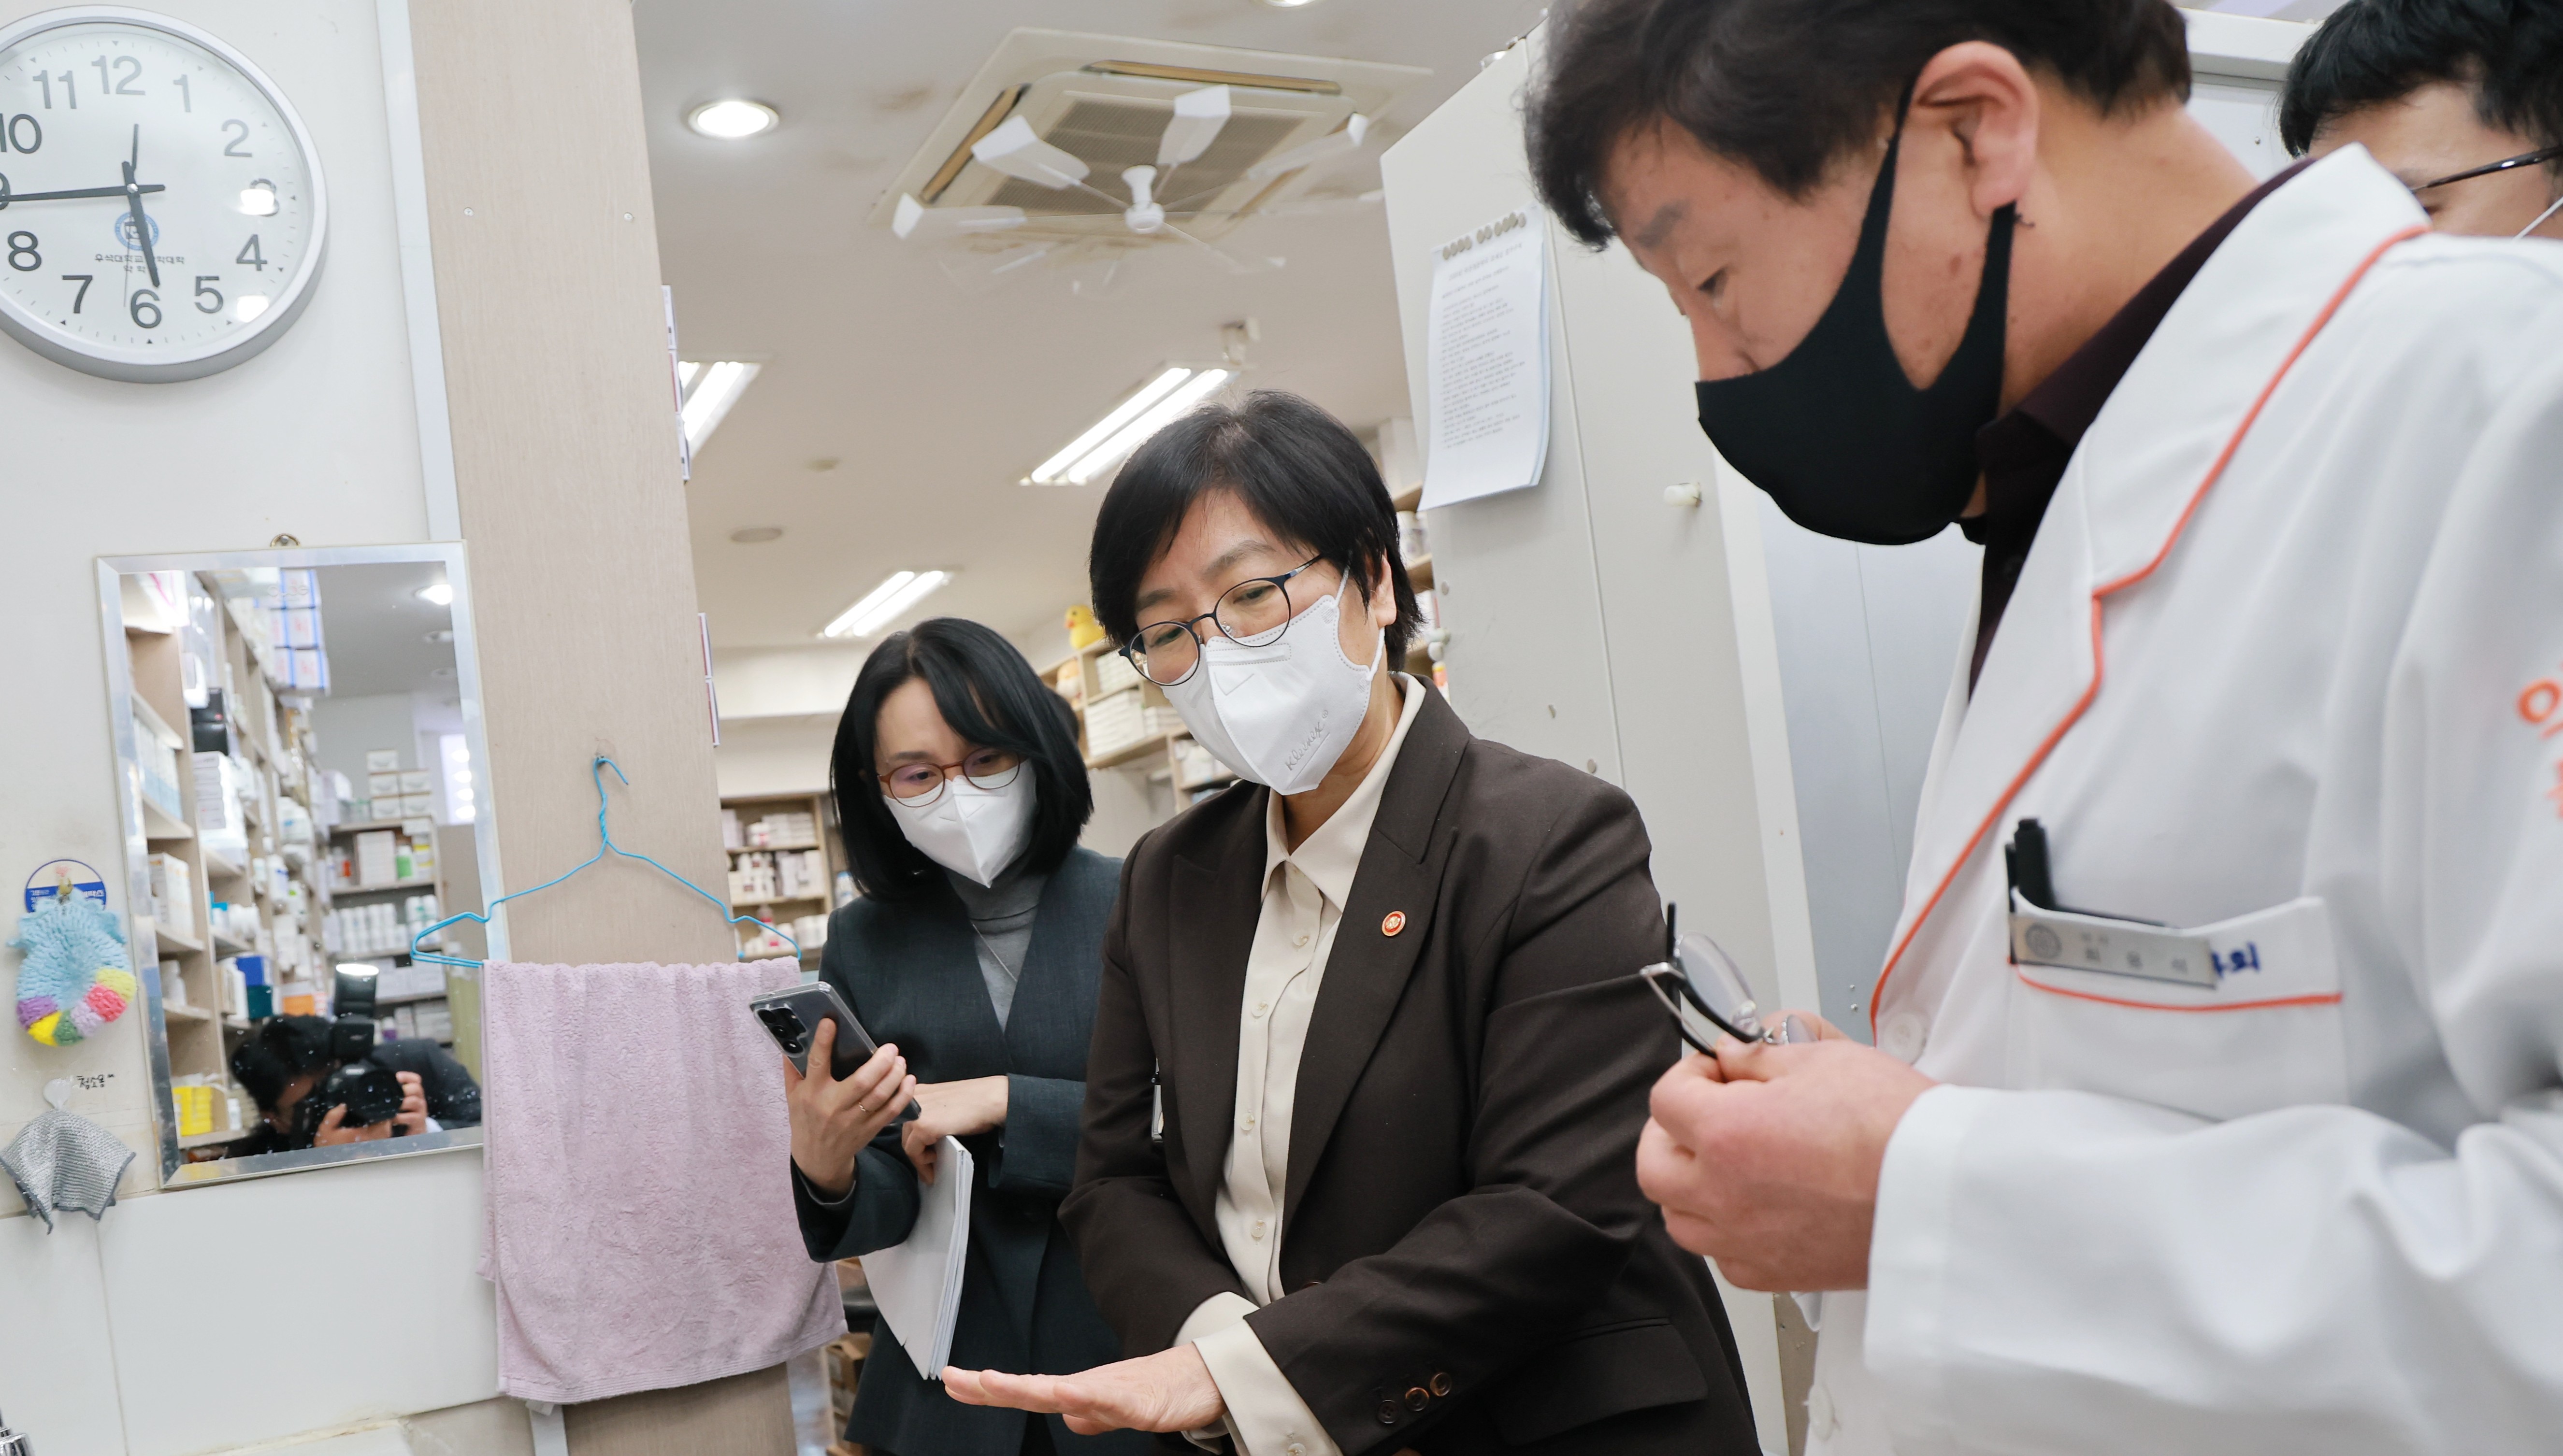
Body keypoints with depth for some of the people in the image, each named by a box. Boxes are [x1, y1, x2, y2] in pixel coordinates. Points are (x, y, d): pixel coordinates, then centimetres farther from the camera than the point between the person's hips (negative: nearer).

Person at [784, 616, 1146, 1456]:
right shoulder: (866, 943, 0)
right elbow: (891, 1200, -1)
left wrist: (1001, 1103, -19)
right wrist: (827, 1172, -22)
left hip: (1137, 1353, -2)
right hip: (955, 1376, 2)